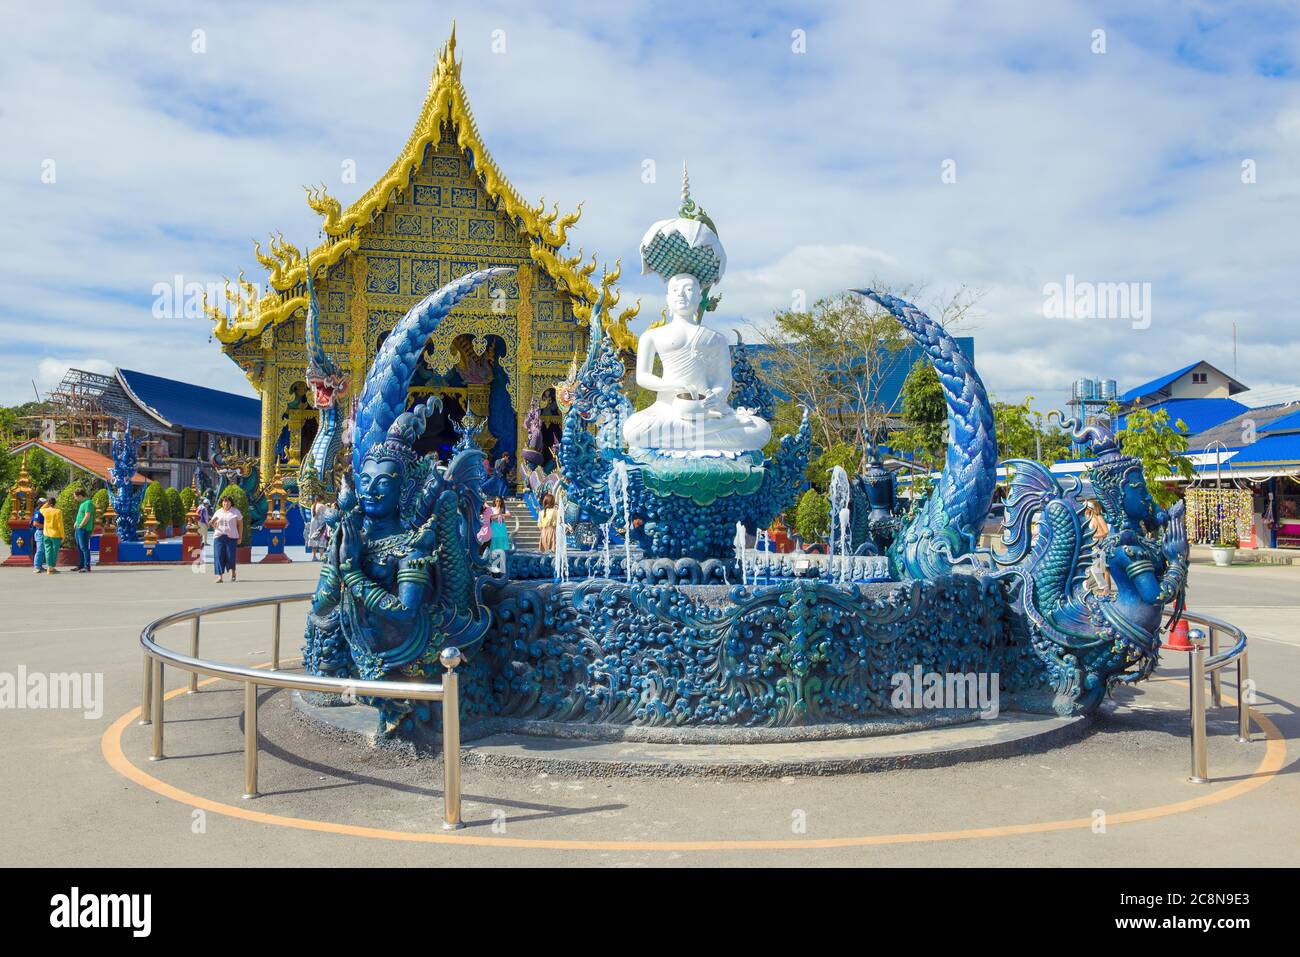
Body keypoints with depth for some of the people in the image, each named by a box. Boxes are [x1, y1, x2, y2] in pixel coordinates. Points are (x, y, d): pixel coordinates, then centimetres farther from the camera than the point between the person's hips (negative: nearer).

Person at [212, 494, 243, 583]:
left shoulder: (235, 512, 6)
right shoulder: (218, 512, 14)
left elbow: (240, 524, 7)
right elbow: (213, 523, 22)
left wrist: (240, 537, 1)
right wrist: (213, 524, -4)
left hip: (231, 537, -3)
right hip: (219, 536, 3)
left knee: (230, 556, -5)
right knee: (219, 556, -6)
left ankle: (233, 573, 23)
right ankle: (220, 577, -6)